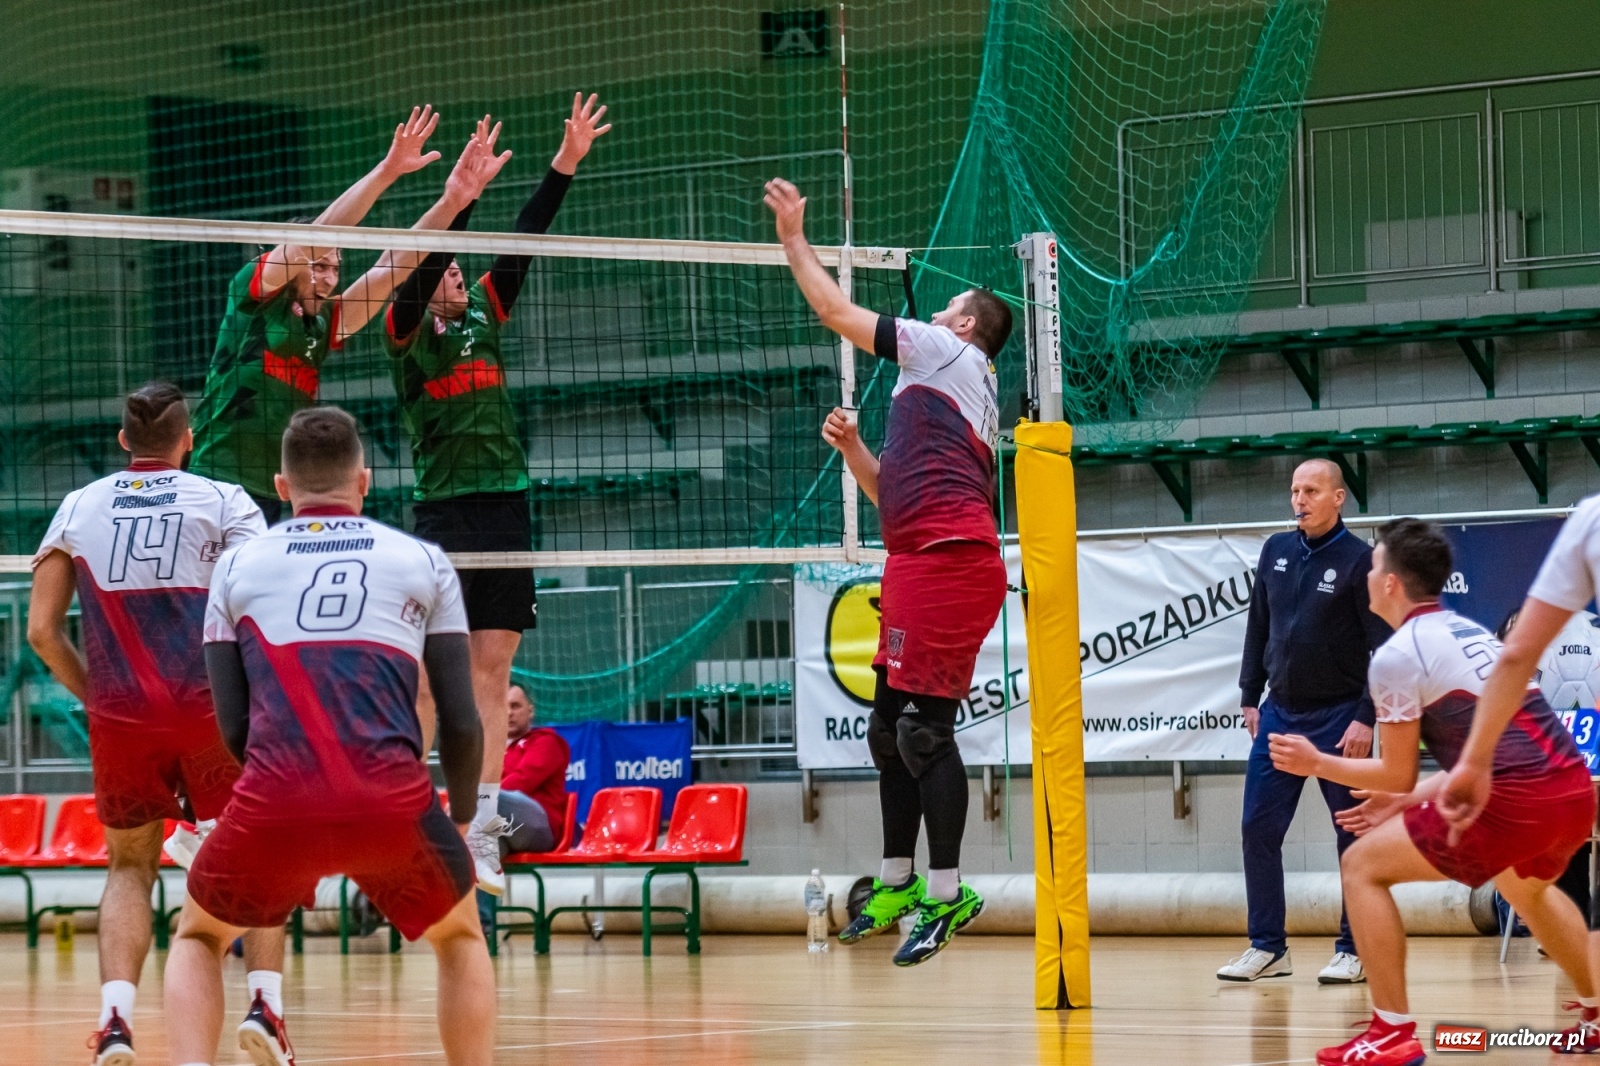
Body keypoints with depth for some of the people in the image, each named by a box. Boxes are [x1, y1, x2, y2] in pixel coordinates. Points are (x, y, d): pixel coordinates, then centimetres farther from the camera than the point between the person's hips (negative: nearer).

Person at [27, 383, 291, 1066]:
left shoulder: (78, 509, 9)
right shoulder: (224, 503, 3)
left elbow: (43, 631, 5)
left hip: (120, 719, 2)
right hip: (211, 708, -2)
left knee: (129, 866, 17)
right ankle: (264, 1000, -5)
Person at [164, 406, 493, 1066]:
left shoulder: (237, 566, 18)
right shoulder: (423, 563, 17)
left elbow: (233, 724, 14)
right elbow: (461, 723, 12)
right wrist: (461, 821, 28)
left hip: (274, 796, 0)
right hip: (394, 796, 0)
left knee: (199, 938, 26)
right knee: (460, 939, 28)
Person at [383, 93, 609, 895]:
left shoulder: (483, 315, 14)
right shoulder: (407, 331, 0)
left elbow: (523, 244, 7)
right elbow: (422, 264, -17)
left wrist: (566, 166, -2)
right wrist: (460, 197, -28)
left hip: (505, 507, 5)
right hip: (442, 509, -5)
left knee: (491, 670, 2)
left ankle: (481, 829, 2)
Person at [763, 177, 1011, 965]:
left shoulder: (945, 351, 3)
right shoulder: (967, 395, 29)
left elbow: (836, 312, 2)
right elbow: (893, 494, 31)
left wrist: (794, 240, 13)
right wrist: (852, 447, 21)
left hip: (947, 560, -10)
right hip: (920, 563, 10)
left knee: (923, 726, -13)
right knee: (889, 728, 13)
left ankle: (947, 893, -13)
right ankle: (898, 881, 20)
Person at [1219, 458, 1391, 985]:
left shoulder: (1359, 560, -8)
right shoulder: (1276, 552, 7)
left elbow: (1383, 647, -10)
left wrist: (1366, 718, -16)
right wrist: (1250, 698, 10)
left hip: (1339, 717, -5)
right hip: (1279, 713, 5)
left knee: (1353, 834, 0)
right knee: (1257, 830, 2)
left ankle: (1353, 951, 6)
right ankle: (1267, 947, 8)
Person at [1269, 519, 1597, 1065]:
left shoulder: (1396, 656, -3)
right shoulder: (1470, 633, 23)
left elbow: (1398, 774, 2)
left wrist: (1318, 764, 15)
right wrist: (1407, 802, 31)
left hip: (1515, 803, -9)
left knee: (1363, 867, 3)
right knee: (1525, 887, 40)